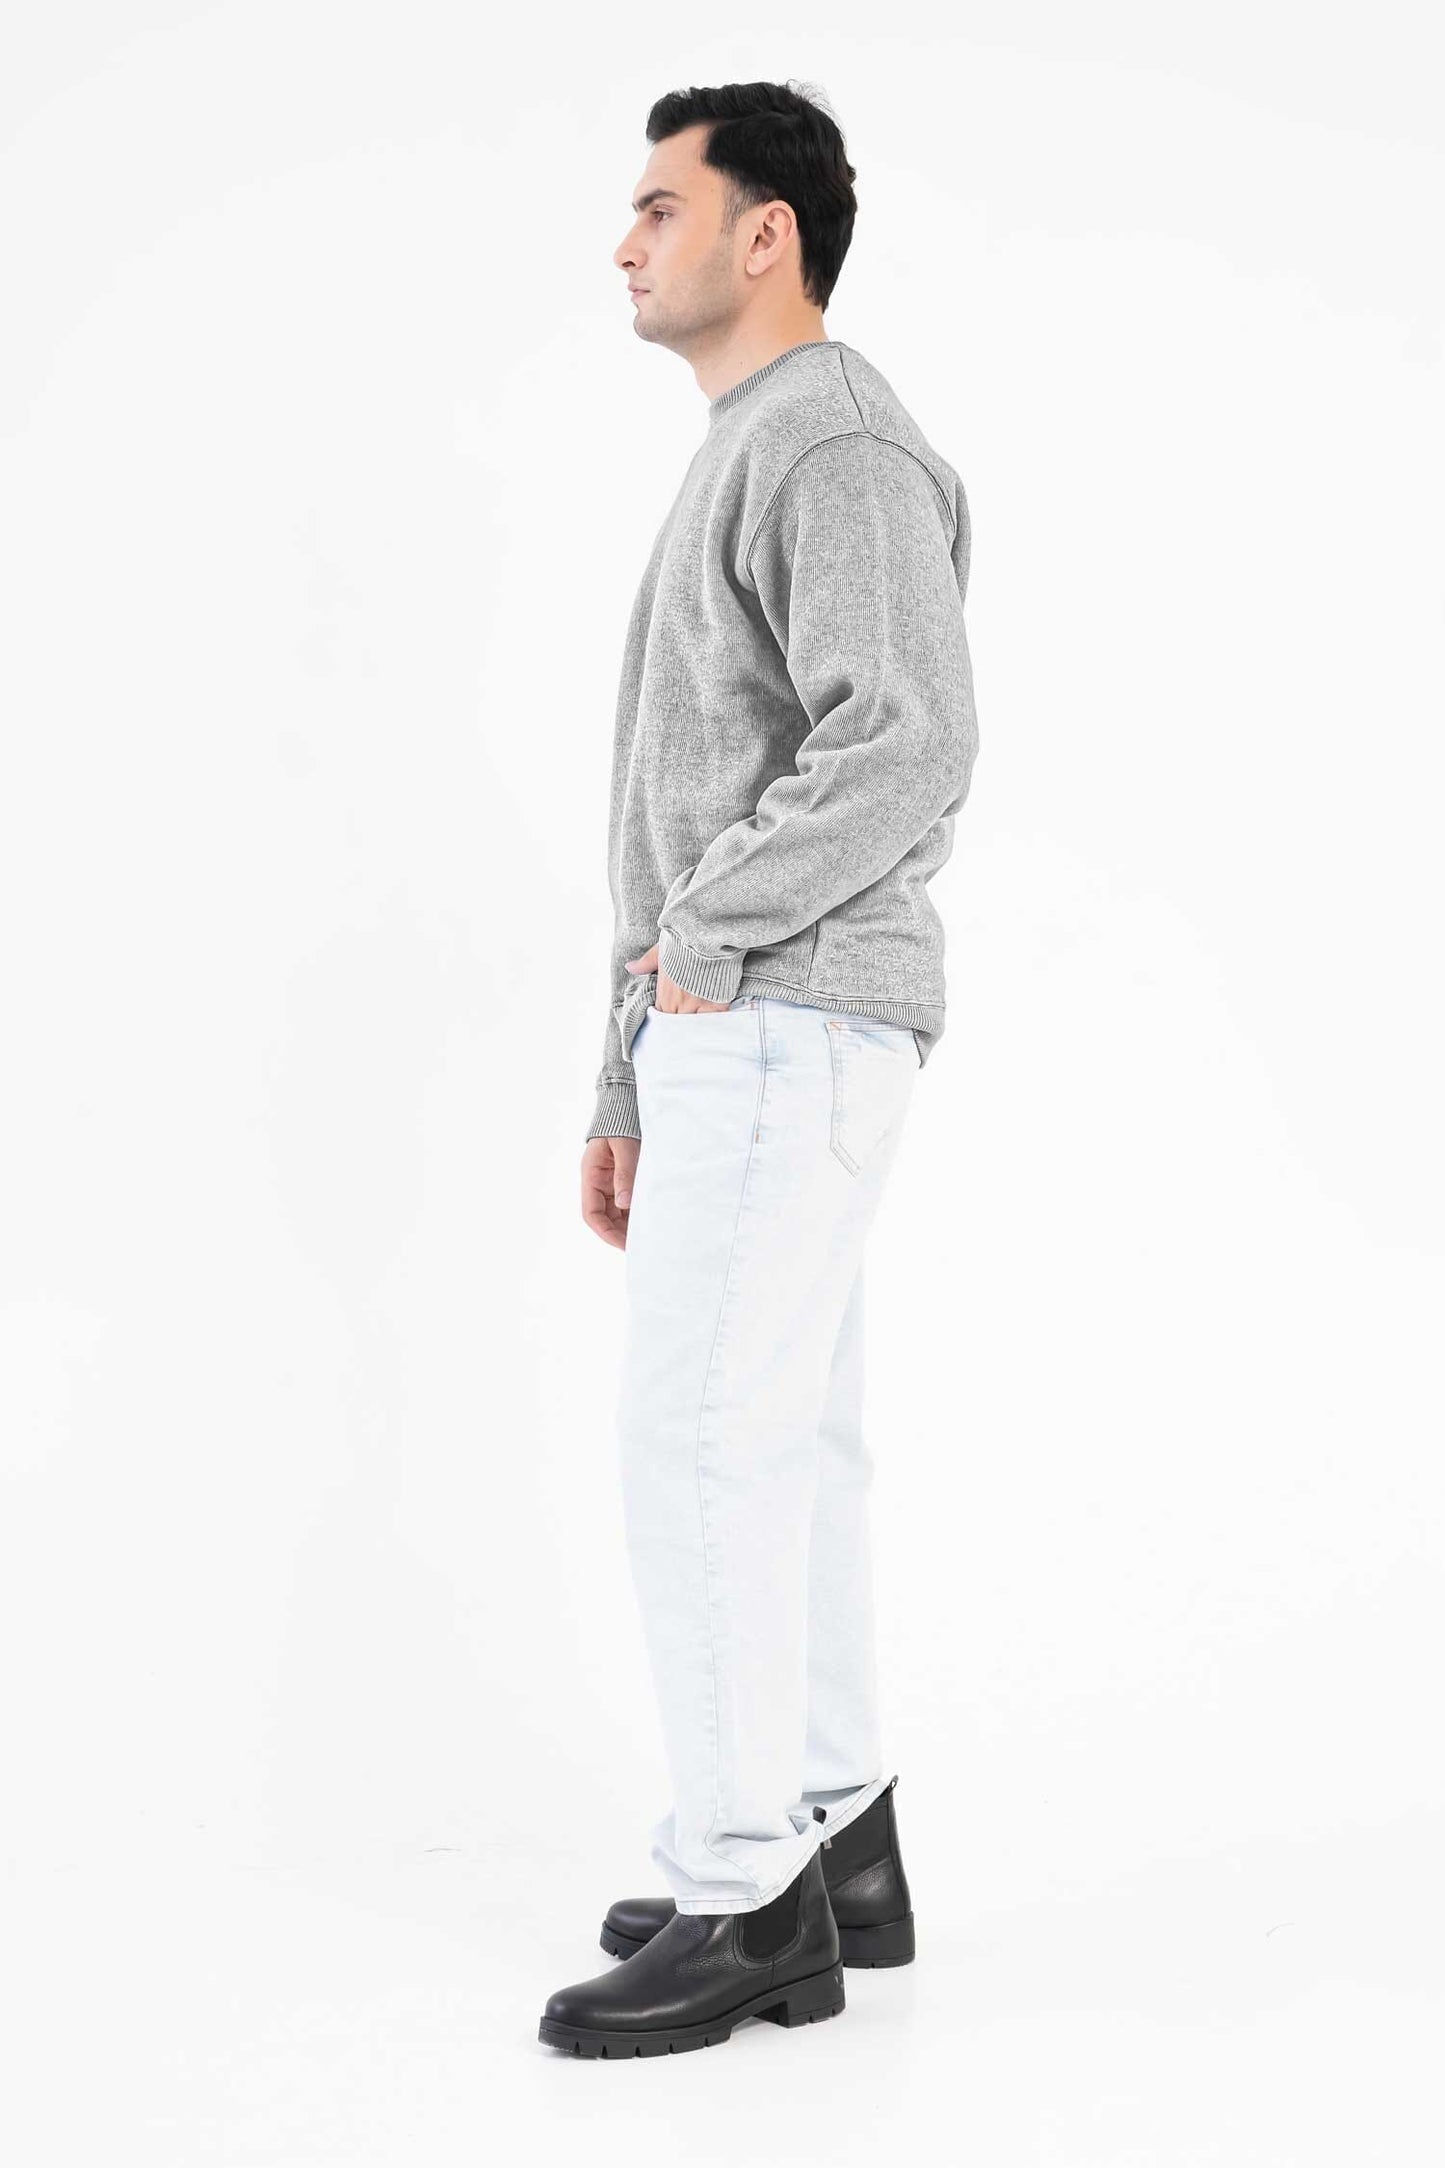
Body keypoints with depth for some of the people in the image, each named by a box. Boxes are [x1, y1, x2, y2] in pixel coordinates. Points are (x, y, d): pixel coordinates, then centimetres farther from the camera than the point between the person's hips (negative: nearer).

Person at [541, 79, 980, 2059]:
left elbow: (913, 748, -28)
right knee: (780, 1443, 11)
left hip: (792, 1033, -10)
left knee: (697, 1445, -9)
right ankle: (833, 1848, 18)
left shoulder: (838, 449, -12)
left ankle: (744, 1901, -1)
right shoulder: (746, 488, 22)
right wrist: (629, 1091, 21)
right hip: (735, 1036, 10)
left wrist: (702, 939, -17)